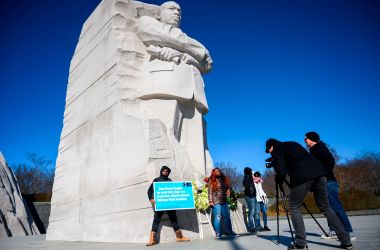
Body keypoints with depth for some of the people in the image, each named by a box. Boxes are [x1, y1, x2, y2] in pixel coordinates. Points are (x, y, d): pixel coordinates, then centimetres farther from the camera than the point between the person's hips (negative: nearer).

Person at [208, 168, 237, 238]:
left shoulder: (224, 180, 14)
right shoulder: (212, 181, -1)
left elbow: (227, 189, 19)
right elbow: (210, 191, -7)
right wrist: (210, 201, -13)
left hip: (224, 201, 5)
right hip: (216, 202, -5)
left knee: (227, 217, 10)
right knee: (217, 217, -3)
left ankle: (230, 231, 23)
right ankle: (218, 233, 6)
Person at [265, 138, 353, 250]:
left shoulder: (276, 151, 8)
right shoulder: (293, 144, 30)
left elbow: (281, 172, -2)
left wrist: (278, 181, 19)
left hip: (302, 176, -7)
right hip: (318, 172, 7)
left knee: (294, 208, 7)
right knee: (325, 207, 16)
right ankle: (346, 241, 13)